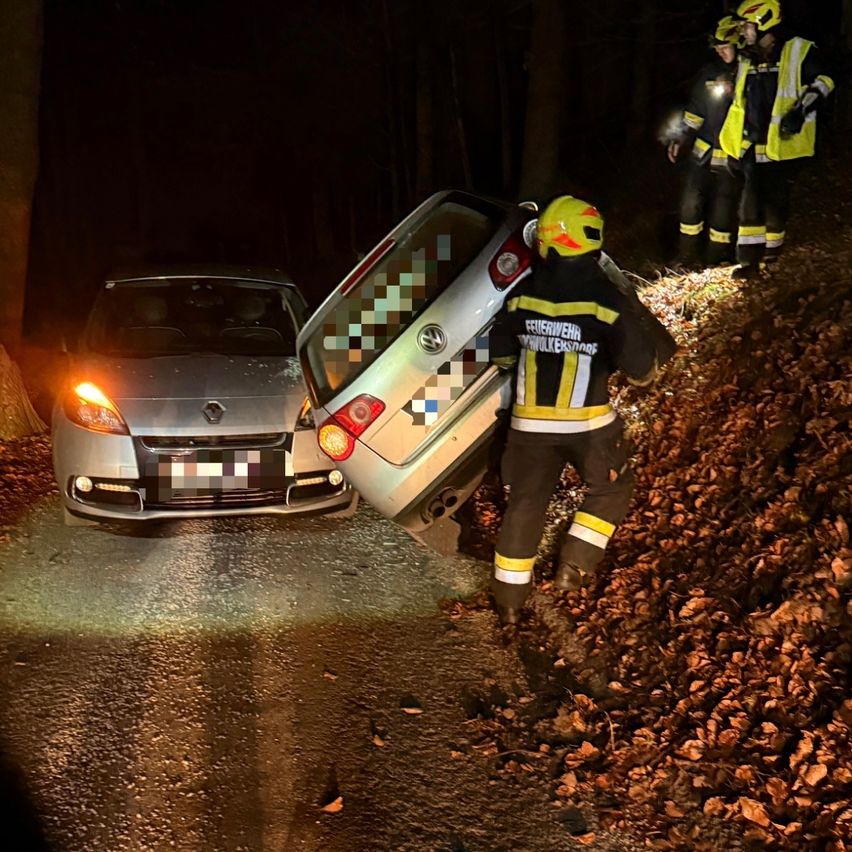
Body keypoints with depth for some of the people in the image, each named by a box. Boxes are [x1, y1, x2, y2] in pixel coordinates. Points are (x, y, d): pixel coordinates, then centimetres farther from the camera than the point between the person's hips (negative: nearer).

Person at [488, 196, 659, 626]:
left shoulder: (524, 295, -3)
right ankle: (574, 565, 15)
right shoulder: (606, 299, -13)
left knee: (524, 502, 15)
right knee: (610, 489, 23)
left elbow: (499, 353, 8)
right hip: (587, 422, -3)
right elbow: (643, 369, -10)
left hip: (529, 421, 3)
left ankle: (508, 597, 21)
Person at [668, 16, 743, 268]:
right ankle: (687, 259, 17)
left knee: (723, 212, 3)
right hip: (703, 153, 3)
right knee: (691, 204, 4)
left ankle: (717, 263, 17)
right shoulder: (709, 72, 4)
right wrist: (680, 139, 4)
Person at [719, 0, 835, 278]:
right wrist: (733, 145, 15)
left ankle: (773, 246, 25)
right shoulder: (747, 60, 13)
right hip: (755, 145, 4)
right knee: (751, 198, -3)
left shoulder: (799, 51, -3)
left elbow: (822, 82, -2)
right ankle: (749, 257, 0)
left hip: (785, 143, -4)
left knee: (776, 198, 5)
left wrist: (801, 110, -18)